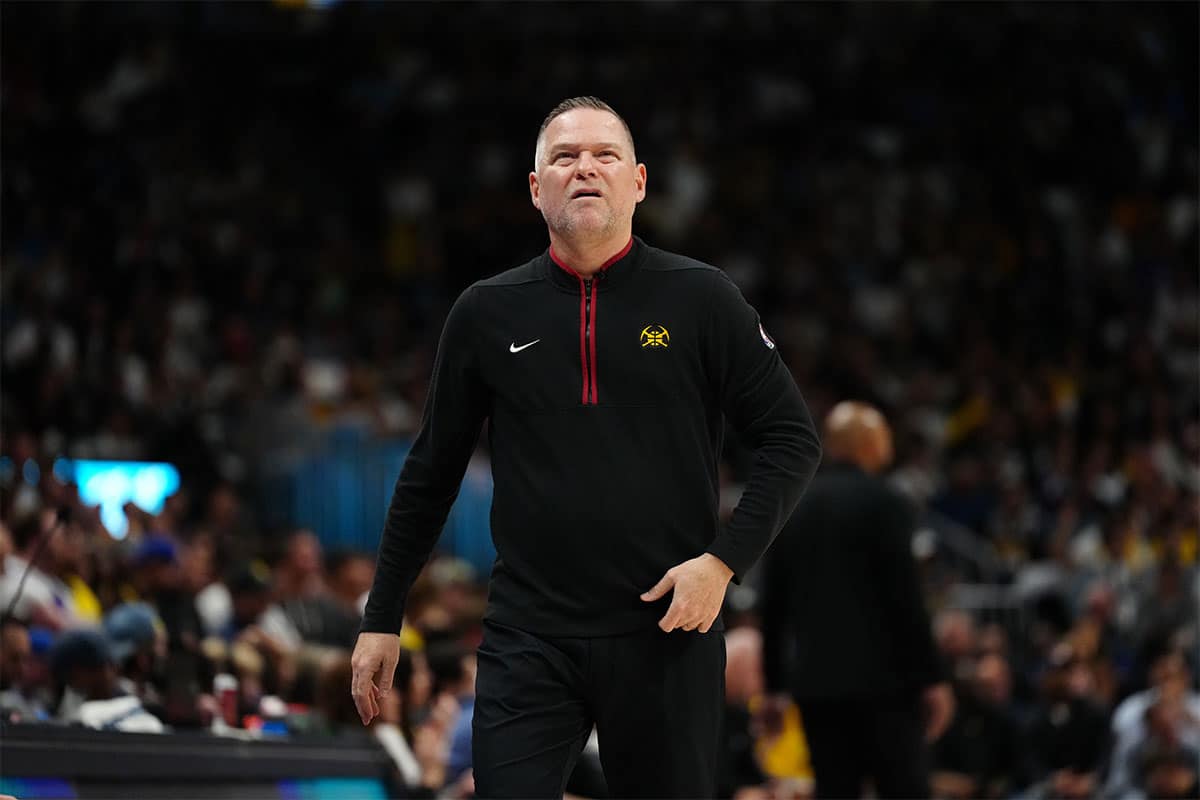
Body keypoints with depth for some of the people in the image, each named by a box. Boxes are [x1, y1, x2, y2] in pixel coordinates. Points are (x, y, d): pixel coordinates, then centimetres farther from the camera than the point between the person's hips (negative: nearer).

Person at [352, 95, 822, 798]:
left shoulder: (701, 299, 1)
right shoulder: (487, 313, 6)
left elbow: (792, 438, 3)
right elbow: (431, 473, 14)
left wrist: (725, 560, -9)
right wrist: (382, 618, 15)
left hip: (666, 635, -1)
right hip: (529, 642, 1)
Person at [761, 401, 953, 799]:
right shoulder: (883, 502, -7)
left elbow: (773, 602, 11)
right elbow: (905, 598, -11)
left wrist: (775, 683, 17)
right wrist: (931, 677, -8)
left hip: (814, 680, 5)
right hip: (880, 676, -5)